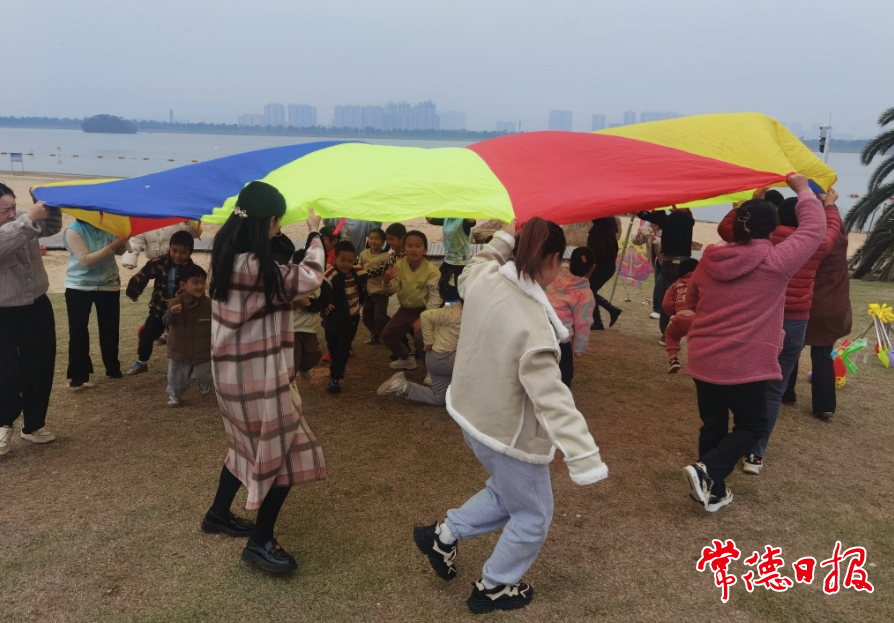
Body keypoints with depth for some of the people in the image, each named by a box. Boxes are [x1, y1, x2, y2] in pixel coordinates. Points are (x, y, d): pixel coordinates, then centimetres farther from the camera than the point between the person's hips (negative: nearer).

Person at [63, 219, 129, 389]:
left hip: (109, 285, 3)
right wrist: (112, 245, -31)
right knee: (78, 331, 1)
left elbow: (120, 251, 5)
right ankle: (79, 375, 11)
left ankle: (113, 368, 29)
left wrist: (123, 240, -17)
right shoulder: (73, 231, -16)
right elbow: (86, 260, -25)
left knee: (110, 329, 12)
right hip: (79, 287, -3)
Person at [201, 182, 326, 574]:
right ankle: (260, 542, 11)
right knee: (286, 451, 2)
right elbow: (309, 279, -18)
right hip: (257, 373, -10)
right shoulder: (255, 266, -25)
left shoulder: (229, 256, 5)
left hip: (236, 368, 10)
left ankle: (219, 513, 40)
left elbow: (281, 283, 11)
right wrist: (315, 237, -3)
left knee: (250, 444, 26)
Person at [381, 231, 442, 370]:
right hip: (405, 309, 6)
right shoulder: (399, 265, -9)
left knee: (421, 339, -28)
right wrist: (387, 281, -34)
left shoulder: (432, 270, -22)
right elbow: (393, 289, -10)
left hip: (423, 310, -6)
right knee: (387, 334, 10)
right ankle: (405, 359, 36)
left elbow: (435, 296, -22)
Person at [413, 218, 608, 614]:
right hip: (509, 433, -8)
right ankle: (493, 588, 36)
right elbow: (551, 399, -35)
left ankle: (443, 535, 36)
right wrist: (584, 458, -34)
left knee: (507, 494, 31)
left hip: (472, 414, 8)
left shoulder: (484, 279, -11)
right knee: (532, 517, 18)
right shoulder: (534, 326, -33)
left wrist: (504, 237, 18)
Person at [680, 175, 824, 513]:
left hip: (702, 360, 5)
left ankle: (712, 490, 24)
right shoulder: (777, 261, -11)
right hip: (745, 365, -5)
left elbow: (691, 301, 16)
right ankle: (708, 470, -6)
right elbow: (813, 229, 4)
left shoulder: (709, 261, 2)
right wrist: (803, 190, 16)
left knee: (713, 426, 16)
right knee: (751, 425, 13)